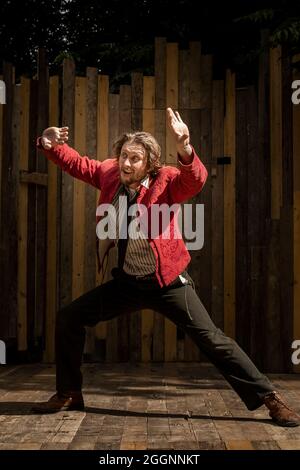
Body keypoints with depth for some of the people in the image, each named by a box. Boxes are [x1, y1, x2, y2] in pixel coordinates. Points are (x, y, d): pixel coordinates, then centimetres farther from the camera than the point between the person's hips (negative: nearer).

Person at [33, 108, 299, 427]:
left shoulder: (164, 181, -14)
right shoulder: (110, 173, 0)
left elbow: (195, 179, -34)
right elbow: (77, 163, 13)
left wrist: (183, 148, -54)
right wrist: (51, 145, -6)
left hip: (166, 283, -5)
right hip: (127, 283, 6)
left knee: (211, 338, -9)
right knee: (68, 318, 5)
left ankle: (269, 399, 3)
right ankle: (69, 394, 22)